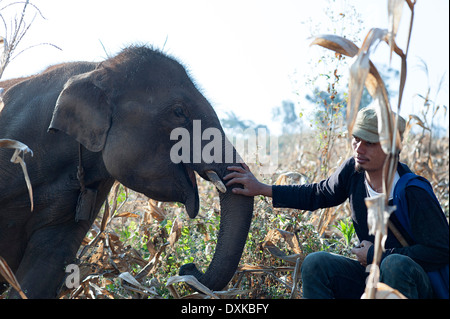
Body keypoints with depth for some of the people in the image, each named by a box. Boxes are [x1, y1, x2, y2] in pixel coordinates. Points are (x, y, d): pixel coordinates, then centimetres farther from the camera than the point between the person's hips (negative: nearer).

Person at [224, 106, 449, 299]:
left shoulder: (414, 195, -25)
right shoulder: (353, 170, -6)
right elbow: (319, 194, 13)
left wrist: (376, 255, -18)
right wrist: (261, 189, 11)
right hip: (371, 274, 6)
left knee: (396, 263, -37)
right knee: (315, 263, -12)